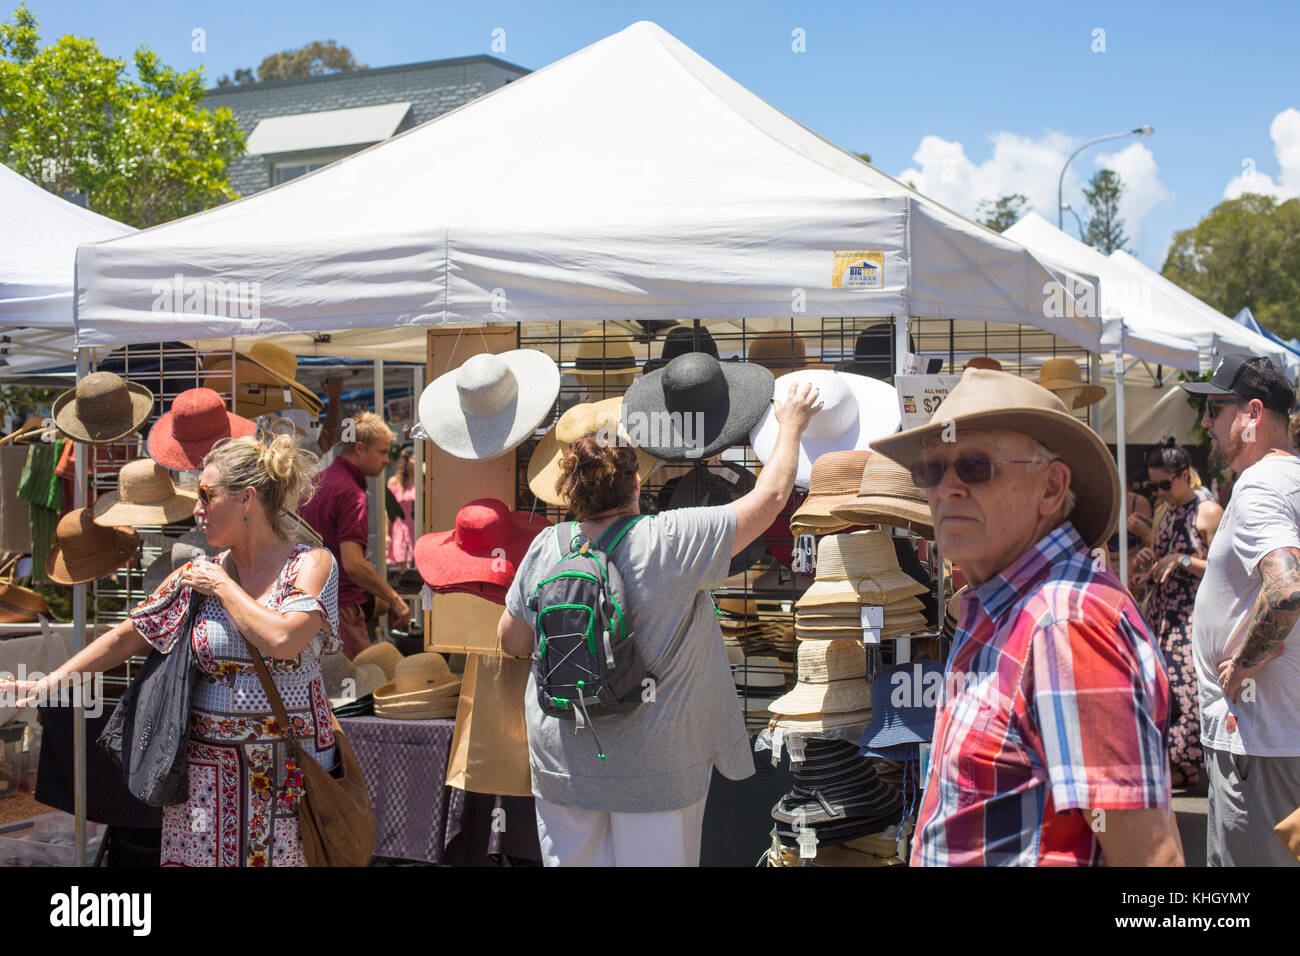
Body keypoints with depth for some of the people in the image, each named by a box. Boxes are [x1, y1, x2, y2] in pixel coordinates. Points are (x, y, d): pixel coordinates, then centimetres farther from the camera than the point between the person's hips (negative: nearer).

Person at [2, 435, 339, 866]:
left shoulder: (313, 564, -4)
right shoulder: (197, 576, 8)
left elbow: (282, 640, -20)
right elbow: (126, 637, 13)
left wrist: (224, 587, -8)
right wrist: (52, 680, 8)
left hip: (295, 766, -3)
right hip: (209, 764, 3)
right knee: (203, 855, -2)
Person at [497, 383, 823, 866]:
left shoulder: (546, 548, -5)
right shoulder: (673, 540, -15)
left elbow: (512, 641, 5)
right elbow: (770, 497, -6)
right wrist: (791, 425, 9)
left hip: (563, 761, 3)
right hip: (654, 767, -3)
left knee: (572, 859, 16)